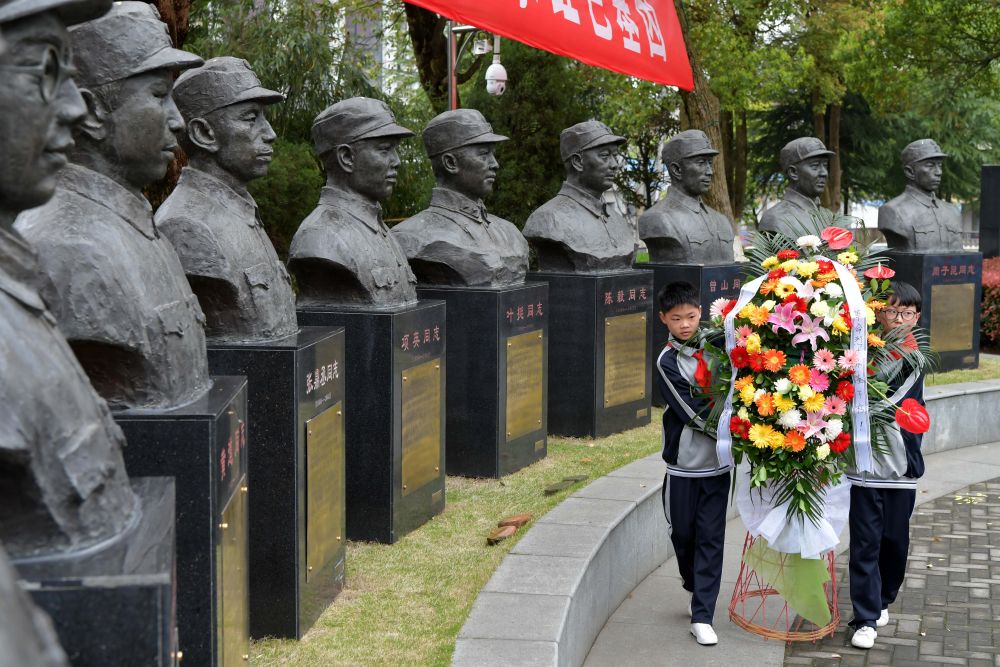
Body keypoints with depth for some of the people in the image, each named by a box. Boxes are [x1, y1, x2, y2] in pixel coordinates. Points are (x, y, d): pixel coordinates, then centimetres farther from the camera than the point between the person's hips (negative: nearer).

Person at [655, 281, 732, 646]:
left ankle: (702, 616, 4)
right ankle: (696, 589, 38)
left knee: (711, 537, 1)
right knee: (683, 533, 10)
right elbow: (693, 414, -14)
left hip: (717, 462, 2)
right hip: (684, 463, -2)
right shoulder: (667, 361, -9)